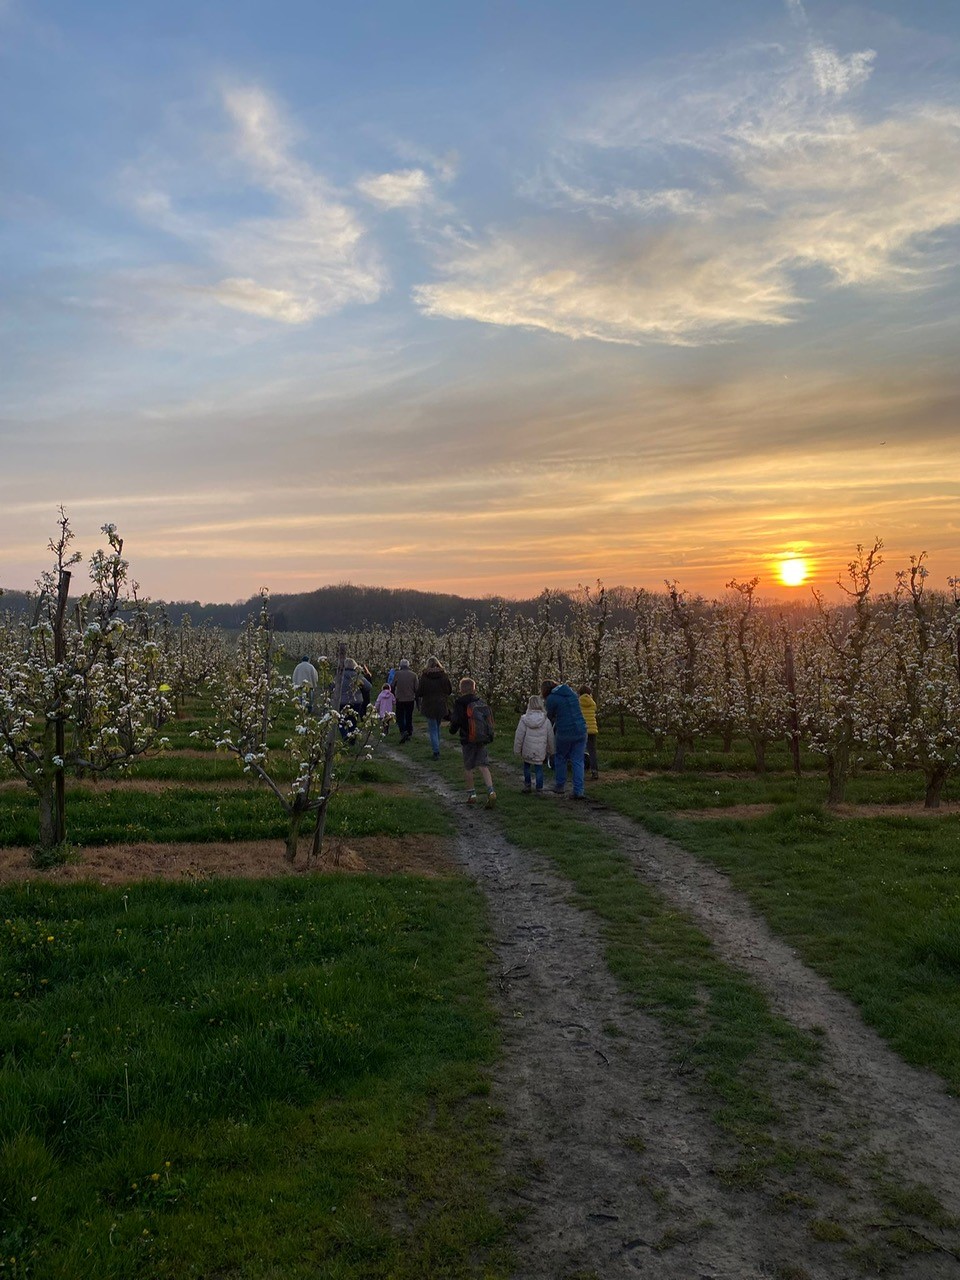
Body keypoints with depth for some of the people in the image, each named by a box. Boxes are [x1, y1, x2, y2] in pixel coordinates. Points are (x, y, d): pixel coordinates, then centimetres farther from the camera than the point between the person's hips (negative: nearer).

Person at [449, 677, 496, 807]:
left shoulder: (459, 703, -10)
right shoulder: (480, 701, 4)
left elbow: (456, 720, -13)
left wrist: (452, 728, 6)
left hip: (467, 739, -4)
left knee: (468, 767, 10)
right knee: (483, 765, 2)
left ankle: (472, 794, 16)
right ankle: (491, 791, -14)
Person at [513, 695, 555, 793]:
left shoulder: (524, 719, -8)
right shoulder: (546, 721, -5)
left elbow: (519, 737, -6)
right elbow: (550, 738, 3)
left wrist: (517, 750, 4)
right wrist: (550, 751, 17)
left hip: (527, 751, 0)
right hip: (540, 751, 0)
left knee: (526, 766, 21)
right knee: (539, 768, 9)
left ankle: (527, 785, 20)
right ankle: (539, 789, 10)